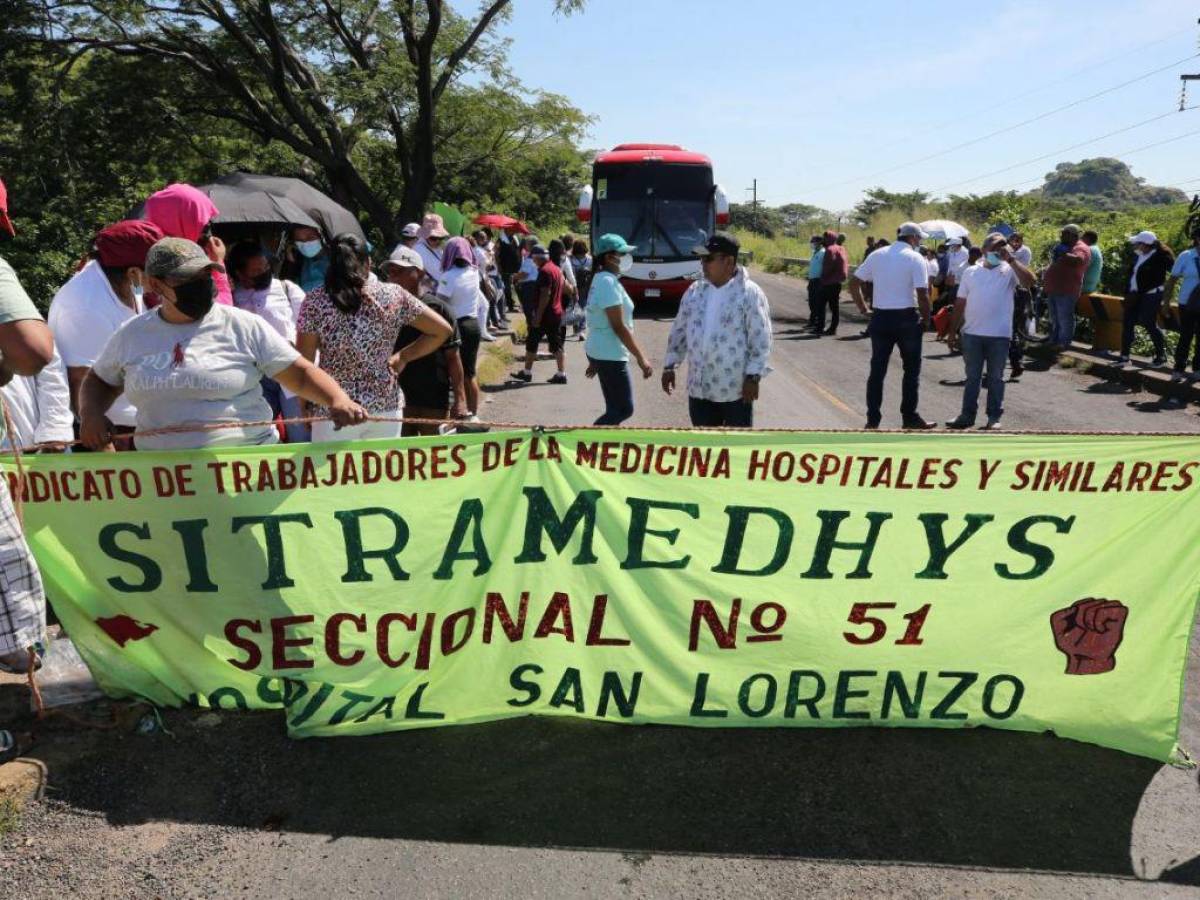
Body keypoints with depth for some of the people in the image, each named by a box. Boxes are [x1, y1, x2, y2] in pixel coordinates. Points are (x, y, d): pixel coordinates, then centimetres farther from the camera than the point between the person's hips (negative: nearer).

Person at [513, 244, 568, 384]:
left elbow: (545, 295, -22)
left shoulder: (545, 271, -16)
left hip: (545, 315, -9)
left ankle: (527, 373, 13)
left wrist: (538, 316, -21)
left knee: (531, 343, 5)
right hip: (557, 313, 9)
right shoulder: (556, 269, 13)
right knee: (557, 346, 7)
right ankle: (561, 374, 4)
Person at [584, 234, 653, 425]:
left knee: (615, 408, 14)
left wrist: (594, 359, 22)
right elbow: (618, 326, -22)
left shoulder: (601, 279, 12)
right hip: (610, 355, -10)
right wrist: (641, 358, -19)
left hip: (601, 352, 10)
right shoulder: (609, 282, -19)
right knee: (624, 409, -3)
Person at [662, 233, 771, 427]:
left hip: (735, 388, -5)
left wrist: (753, 377, -17)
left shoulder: (750, 293, -11)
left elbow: (760, 339, -13)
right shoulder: (695, 291, 6)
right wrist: (669, 365, 9)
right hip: (699, 387, 5)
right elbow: (679, 330, 13)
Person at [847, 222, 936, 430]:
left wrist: (863, 308, 11)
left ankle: (873, 419, 10)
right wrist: (926, 320, 0)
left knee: (877, 370, 8)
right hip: (906, 319, -4)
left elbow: (853, 283, 6)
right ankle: (909, 417, 13)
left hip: (880, 318, 4)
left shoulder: (877, 255, 7)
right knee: (911, 370, 9)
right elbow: (922, 294, -12)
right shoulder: (915, 258, -7)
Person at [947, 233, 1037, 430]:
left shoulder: (1009, 271, 0)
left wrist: (1012, 260, -19)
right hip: (972, 333, 2)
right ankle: (967, 415, 17)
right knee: (972, 377, 9)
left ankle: (994, 417, 15)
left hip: (999, 335, -2)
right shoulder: (970, 272, 8)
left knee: (996, 377, 7)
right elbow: (960, 303, 10)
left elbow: (1030, 281, -19)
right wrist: (954, 330, 8)